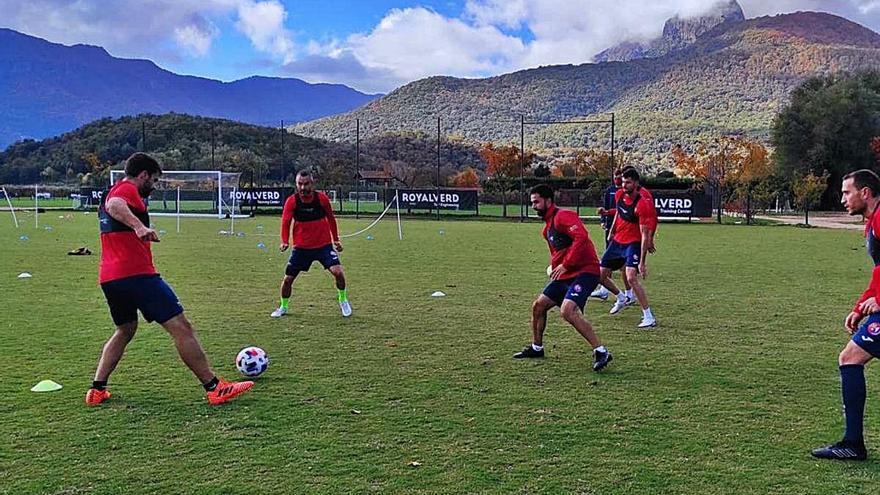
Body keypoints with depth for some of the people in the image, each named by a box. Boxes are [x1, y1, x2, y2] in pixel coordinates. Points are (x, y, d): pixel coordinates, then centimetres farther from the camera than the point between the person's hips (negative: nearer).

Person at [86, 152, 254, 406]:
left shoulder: (113, 192, 23)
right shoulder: (128, 189, -7)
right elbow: (114, 205, -30)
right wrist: (139, 226, -47)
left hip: (109, 278, 10)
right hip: (136, 273, -10)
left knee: (125, 330, 27)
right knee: (181, 327, -7)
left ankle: (97, 390, 21)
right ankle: (215, 388, -7)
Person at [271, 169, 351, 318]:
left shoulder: (322, 198, -9)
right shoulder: (291, 201, -11)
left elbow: (331, 218, 6)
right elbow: (285, 222, -14)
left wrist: (336, 239, 11)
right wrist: (284, 242, -30)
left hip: (324, 245, -1)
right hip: (301, 247, 1)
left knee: (338, 272, -17)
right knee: (288, 279, 2)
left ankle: (343, 300, 9)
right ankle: (283, 307, 28)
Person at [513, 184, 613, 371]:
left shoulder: (563, 216, -13)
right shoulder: (548, 225, 18)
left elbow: (581, 238, -28)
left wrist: (565, 265, -26)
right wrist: (554, 266, 14)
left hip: (585, 271, -10)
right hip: (565, 274, 10)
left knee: (567, 310, -27)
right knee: (538, 306, 13)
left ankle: (601, 352, -20)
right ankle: (536, 348, 32)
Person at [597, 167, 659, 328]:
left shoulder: (643, 204, -24)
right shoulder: (620, 194, -3)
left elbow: (645, 235, -24)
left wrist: (642, 262, -26)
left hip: (633, 244, -8)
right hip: (617, 241, 8)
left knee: (631, 278, -24)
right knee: (600, 275, 10)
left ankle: (649, 317, -14)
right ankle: (621, 298, 38)